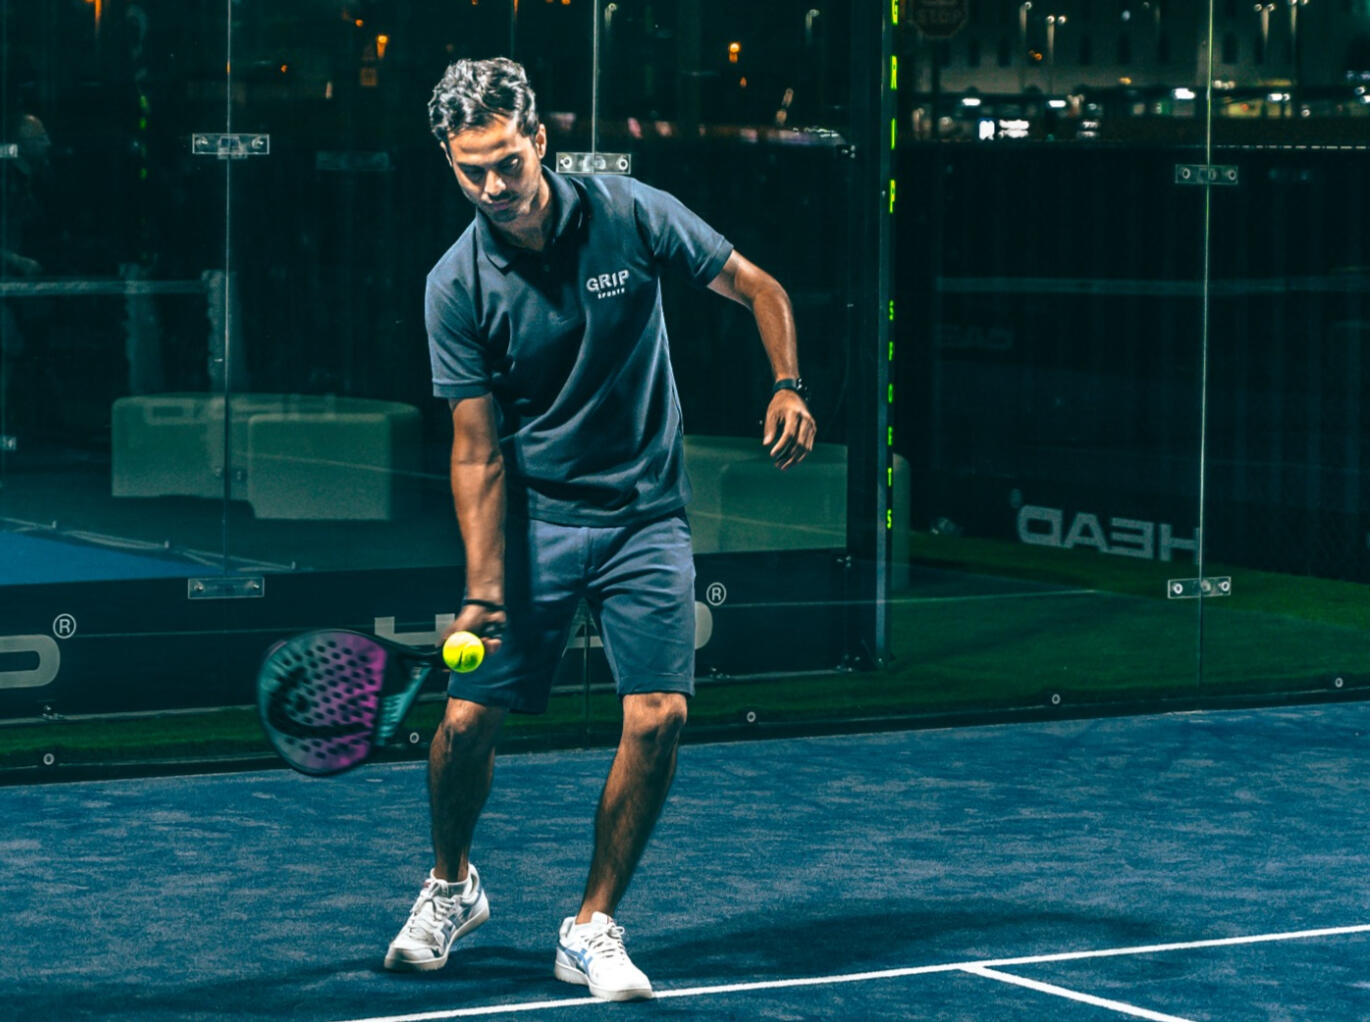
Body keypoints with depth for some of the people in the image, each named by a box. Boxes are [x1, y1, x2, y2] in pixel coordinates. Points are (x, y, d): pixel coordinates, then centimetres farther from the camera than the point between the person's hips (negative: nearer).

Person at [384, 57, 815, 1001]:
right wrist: (484, 588, -18)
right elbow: (479, 451, -8)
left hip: (646, 517, 0)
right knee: (469, 716, -6)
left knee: (659, 714, -15)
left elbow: (759, 289, 4)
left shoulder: (635, 217, -8)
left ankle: (593, 927, 2)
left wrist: (789, 385, -13)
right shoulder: (458, 287, -9)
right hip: (532, 521, 0)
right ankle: (451, 887, 26)